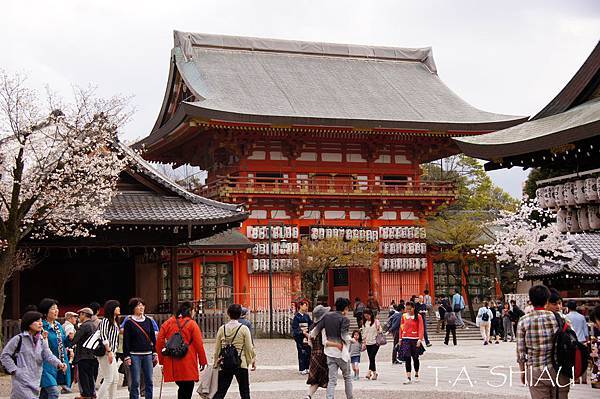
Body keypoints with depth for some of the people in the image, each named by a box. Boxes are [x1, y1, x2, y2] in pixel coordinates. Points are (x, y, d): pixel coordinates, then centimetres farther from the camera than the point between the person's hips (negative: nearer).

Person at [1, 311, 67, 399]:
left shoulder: (41, 341, 11)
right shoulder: (19, 339, -6)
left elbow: (49, 356, -3)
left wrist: (59, 364, -22)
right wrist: (14, 370, -10)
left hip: (35, 382, 7)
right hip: (21, 382, -6)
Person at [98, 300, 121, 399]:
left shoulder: (115, 322, 17)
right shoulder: (105, 321, -10)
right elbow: (103, 337, -17)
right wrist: (109, 351, -21)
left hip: (112, 353, 9)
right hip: (106, 353, -9)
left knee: (115, 379, 10)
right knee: (108, 379, -10)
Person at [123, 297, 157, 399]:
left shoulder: (148, 321, 10)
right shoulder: (129, 322, -2)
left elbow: (153, 338, 14)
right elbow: (126, 341, -4)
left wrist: (155, 353, 9)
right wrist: (127, 357, -9)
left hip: (148, 354, 4)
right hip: (135, 355, -4)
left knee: (149, 381, 4)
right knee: (135, 382, -4)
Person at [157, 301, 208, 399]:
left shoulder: (168, 323, 8)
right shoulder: (192, 324, -4)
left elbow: (159, 342, 8)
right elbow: (199, 344, -5)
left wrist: (162, 361, 15)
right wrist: (203, 361, 5)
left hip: (172, 364, 5)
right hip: (188, 365, -5)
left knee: (182, 387, 16)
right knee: (187, 388, 2)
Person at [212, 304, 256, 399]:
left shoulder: (222, 328, 2)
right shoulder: (244, 329, -6)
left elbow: (217, 349, 6)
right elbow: (249, 347, -4)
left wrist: (216, 363, 16)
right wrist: (253, 360, 10)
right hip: (241, 364, -2)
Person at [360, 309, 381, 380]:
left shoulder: (376, 321, -4)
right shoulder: (365, 323, 11)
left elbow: (379, 331, -2)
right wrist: (364, 342, 15)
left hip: (375, 342, -5)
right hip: (368, 343, 6)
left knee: (372, 357, -14)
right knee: (370, 358, 5)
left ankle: (369, 372, -16)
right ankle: (374, 373, 12)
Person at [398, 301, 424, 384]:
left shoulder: (418, 317, -2)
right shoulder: (404, 316, 7)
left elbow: (421, 329, -6)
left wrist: (420, 340, -16)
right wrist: (400, 339, 10)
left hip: (415, 339, -2)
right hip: (405, 339, 2)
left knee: (415, 358, 10)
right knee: (407, 358, -9)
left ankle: (416, 375, 29)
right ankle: (408, 378, -10)